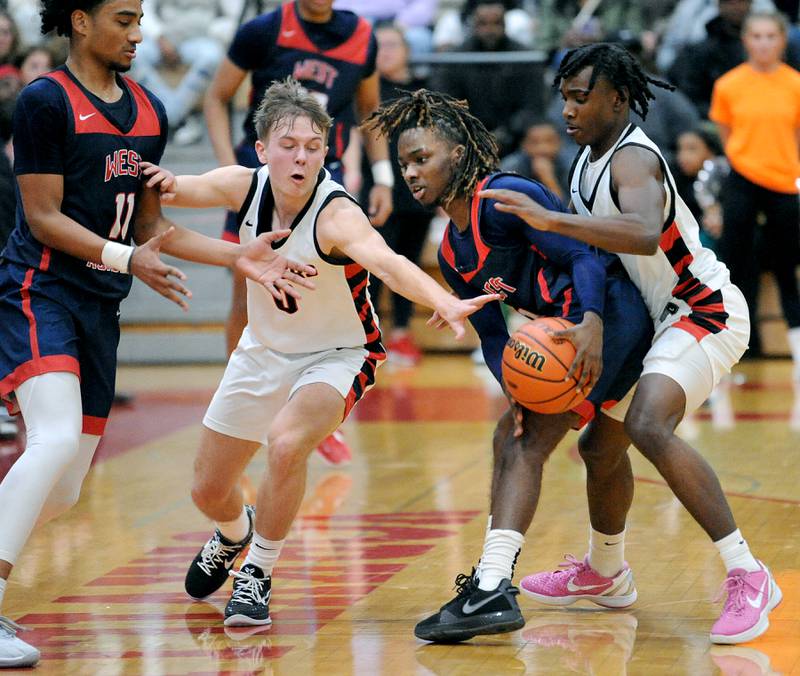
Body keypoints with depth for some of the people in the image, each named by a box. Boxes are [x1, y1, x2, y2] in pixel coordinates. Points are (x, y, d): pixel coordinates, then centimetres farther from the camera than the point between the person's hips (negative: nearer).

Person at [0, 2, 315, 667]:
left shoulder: (149, 111, 14)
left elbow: (149, 223, 18)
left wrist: (240, 256, 8)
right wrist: (126, 258, -23)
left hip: (100, 308, 8)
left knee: (63, 490, 5)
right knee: (57, 441, -27)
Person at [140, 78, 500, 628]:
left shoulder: (337, 215, -33)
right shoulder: (246, 186, -17)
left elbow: (387, 262, -51)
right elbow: (169, 190, -9)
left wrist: (445, 303, -70)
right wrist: (163, 184, -35)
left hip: (337, 356, -5)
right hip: (264, 350, 5)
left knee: (286, 443, -35)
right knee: (209, 491, 12)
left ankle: (258, 573, -11)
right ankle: (235, 534, 51)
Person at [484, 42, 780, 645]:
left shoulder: (634, 160, -23)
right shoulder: (589, 157, 7)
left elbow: (645, 234, -45)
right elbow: (589, 248, 20)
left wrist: (550, 220, -49)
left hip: (706, 313, -10)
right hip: (662, 318, 10)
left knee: (649, 425, -31)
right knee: (601, 446, 17)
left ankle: (748, 577, -30)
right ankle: (603, 573, 42)